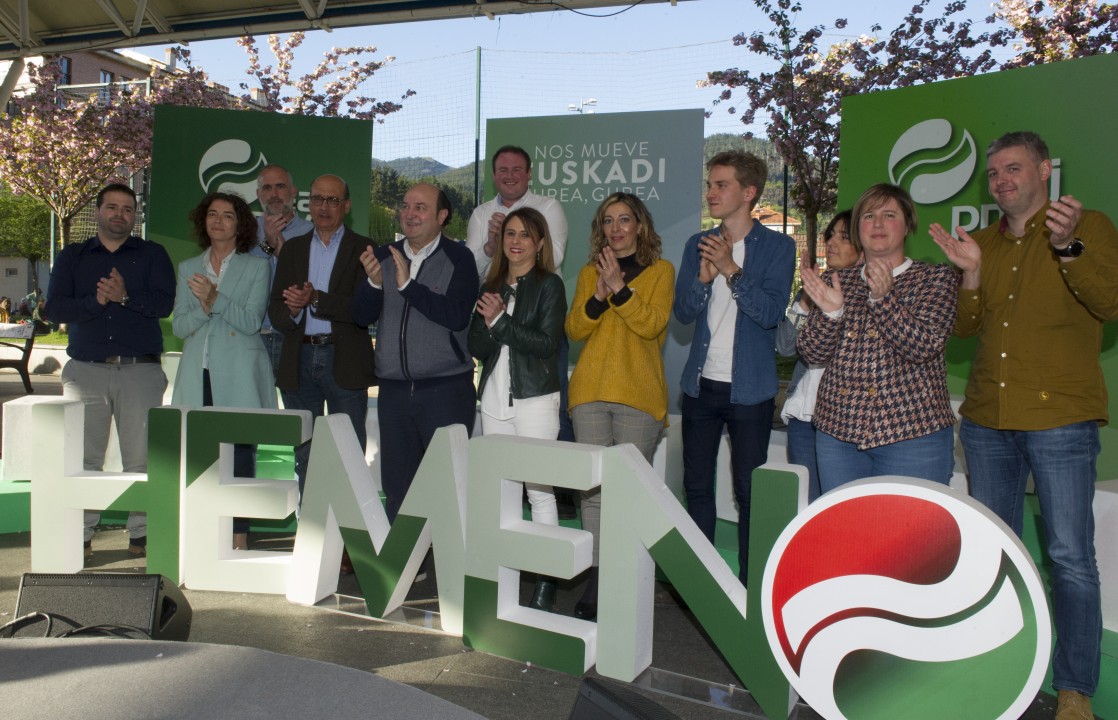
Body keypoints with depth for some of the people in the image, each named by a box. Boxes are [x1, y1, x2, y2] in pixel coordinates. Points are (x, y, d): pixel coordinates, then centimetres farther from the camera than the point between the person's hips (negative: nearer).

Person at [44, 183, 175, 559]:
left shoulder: (153, 254, 12)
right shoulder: (72, 257, 15)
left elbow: (164, 303, -4)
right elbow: (54, 308, 2)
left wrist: (125, 296, -18)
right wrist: (95, 301, -13)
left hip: (141, 370, -1)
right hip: (86, 370, 1)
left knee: (141, 457, -1)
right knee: (83, 457, 0)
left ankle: (141, 534, 7)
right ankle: (80, 534, 8)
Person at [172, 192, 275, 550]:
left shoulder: (257, 268, 5)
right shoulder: (188, 268, 16)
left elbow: (251, 321, -6)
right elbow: (178, 326, 9)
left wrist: (215, 298, -18)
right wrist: (203, 307, -10)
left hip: (238, 379, -3)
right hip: (198, 377, 3)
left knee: (238, 457, -4)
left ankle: (238, 540, 4)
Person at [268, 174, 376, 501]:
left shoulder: (363, 249, 1)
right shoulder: (293, 248, 15)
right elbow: (275, 309, 8)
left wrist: (316, 299, -22)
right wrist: (291, 310, -14)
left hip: (344, 362, -4)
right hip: (300, 361, 4)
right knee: (304, 455, 11)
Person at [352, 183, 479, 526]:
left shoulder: (458, 258, -4)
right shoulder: (383, 258, 10)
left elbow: (457, 315, -17)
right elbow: (362, 315, 4)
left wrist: (407, 285, -21)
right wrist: (373, 282, -15)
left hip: (445, 387, -4)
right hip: (394, 390, 5)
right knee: (396, 485, 11)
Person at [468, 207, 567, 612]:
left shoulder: (549, 285, 0)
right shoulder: (491, 288, 15)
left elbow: (547, 343, -10)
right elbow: (476, 347, 10)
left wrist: (501, 322, -12)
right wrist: (488, 324, -9)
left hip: (534, 398, -5)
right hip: (494, 399, 5)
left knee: (539, 489, -4)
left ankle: (546, 581, 2)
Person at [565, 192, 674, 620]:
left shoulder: (660, 271, 8)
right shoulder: (589, 273, 18)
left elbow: (652, 324, -7)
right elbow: (574, 330, 8)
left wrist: (619, 288, -16)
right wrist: (598, 296, -8)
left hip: (639, 395, -3)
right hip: (590, 392, 3)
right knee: (594, 488, 0)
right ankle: (598, 577, 6)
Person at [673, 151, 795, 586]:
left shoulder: (777, 247, -3)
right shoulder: (697, 245, 9)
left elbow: (771, 312, -14)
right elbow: (683, 312, 2)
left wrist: (731, 269, -22)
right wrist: (703, 278, -16)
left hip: (749, 388, -4)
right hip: (701, 383, 4)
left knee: (749, 489, 2)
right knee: (697, 484, 10)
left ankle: (750, 581, 15)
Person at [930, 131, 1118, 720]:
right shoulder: (984, 242, 15)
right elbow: (965, 327, 9)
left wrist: (1069, 247, -27)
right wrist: (970, 273, -7)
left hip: (1060, 418, -5)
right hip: (987, 419, 5)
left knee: (1070, 557, -4)